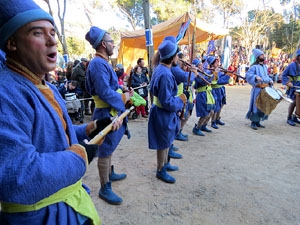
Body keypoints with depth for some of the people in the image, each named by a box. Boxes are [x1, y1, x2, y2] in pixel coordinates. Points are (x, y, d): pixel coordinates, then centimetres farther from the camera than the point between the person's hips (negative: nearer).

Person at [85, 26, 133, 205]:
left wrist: (122, 91, 6)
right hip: (107, 114, -11)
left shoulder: (102, 62, 13)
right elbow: (105, 93, -26)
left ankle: (109, 173, 43)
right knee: (105, 151, 1)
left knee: (108, 148, 24)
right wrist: (124, 98, -14)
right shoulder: (99, 63, -20)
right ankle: (105, 189, 16)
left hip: (112, 112, 11)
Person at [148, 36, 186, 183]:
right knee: (163, 143, 7)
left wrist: (177, 98, 12)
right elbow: (167, 102, -26)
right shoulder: (165, 74, -28)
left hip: (163, 112, 10)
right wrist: (180, 101, -11)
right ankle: (160, 171, 26)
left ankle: (164, 164, 42)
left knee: (166, 141, 24)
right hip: (163, 114, -10)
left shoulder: (160, 69, 4)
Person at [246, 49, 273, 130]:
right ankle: (253, 123, 1)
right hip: (257, 89, -8)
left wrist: (270, 81, 8)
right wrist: (256, 77, -31)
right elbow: (248, 75, -17)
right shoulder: (254, 66, -6)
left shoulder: (265, 66, 18)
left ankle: (258, 121, 19)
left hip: (266, 89, 8)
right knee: (256, 105, -7)